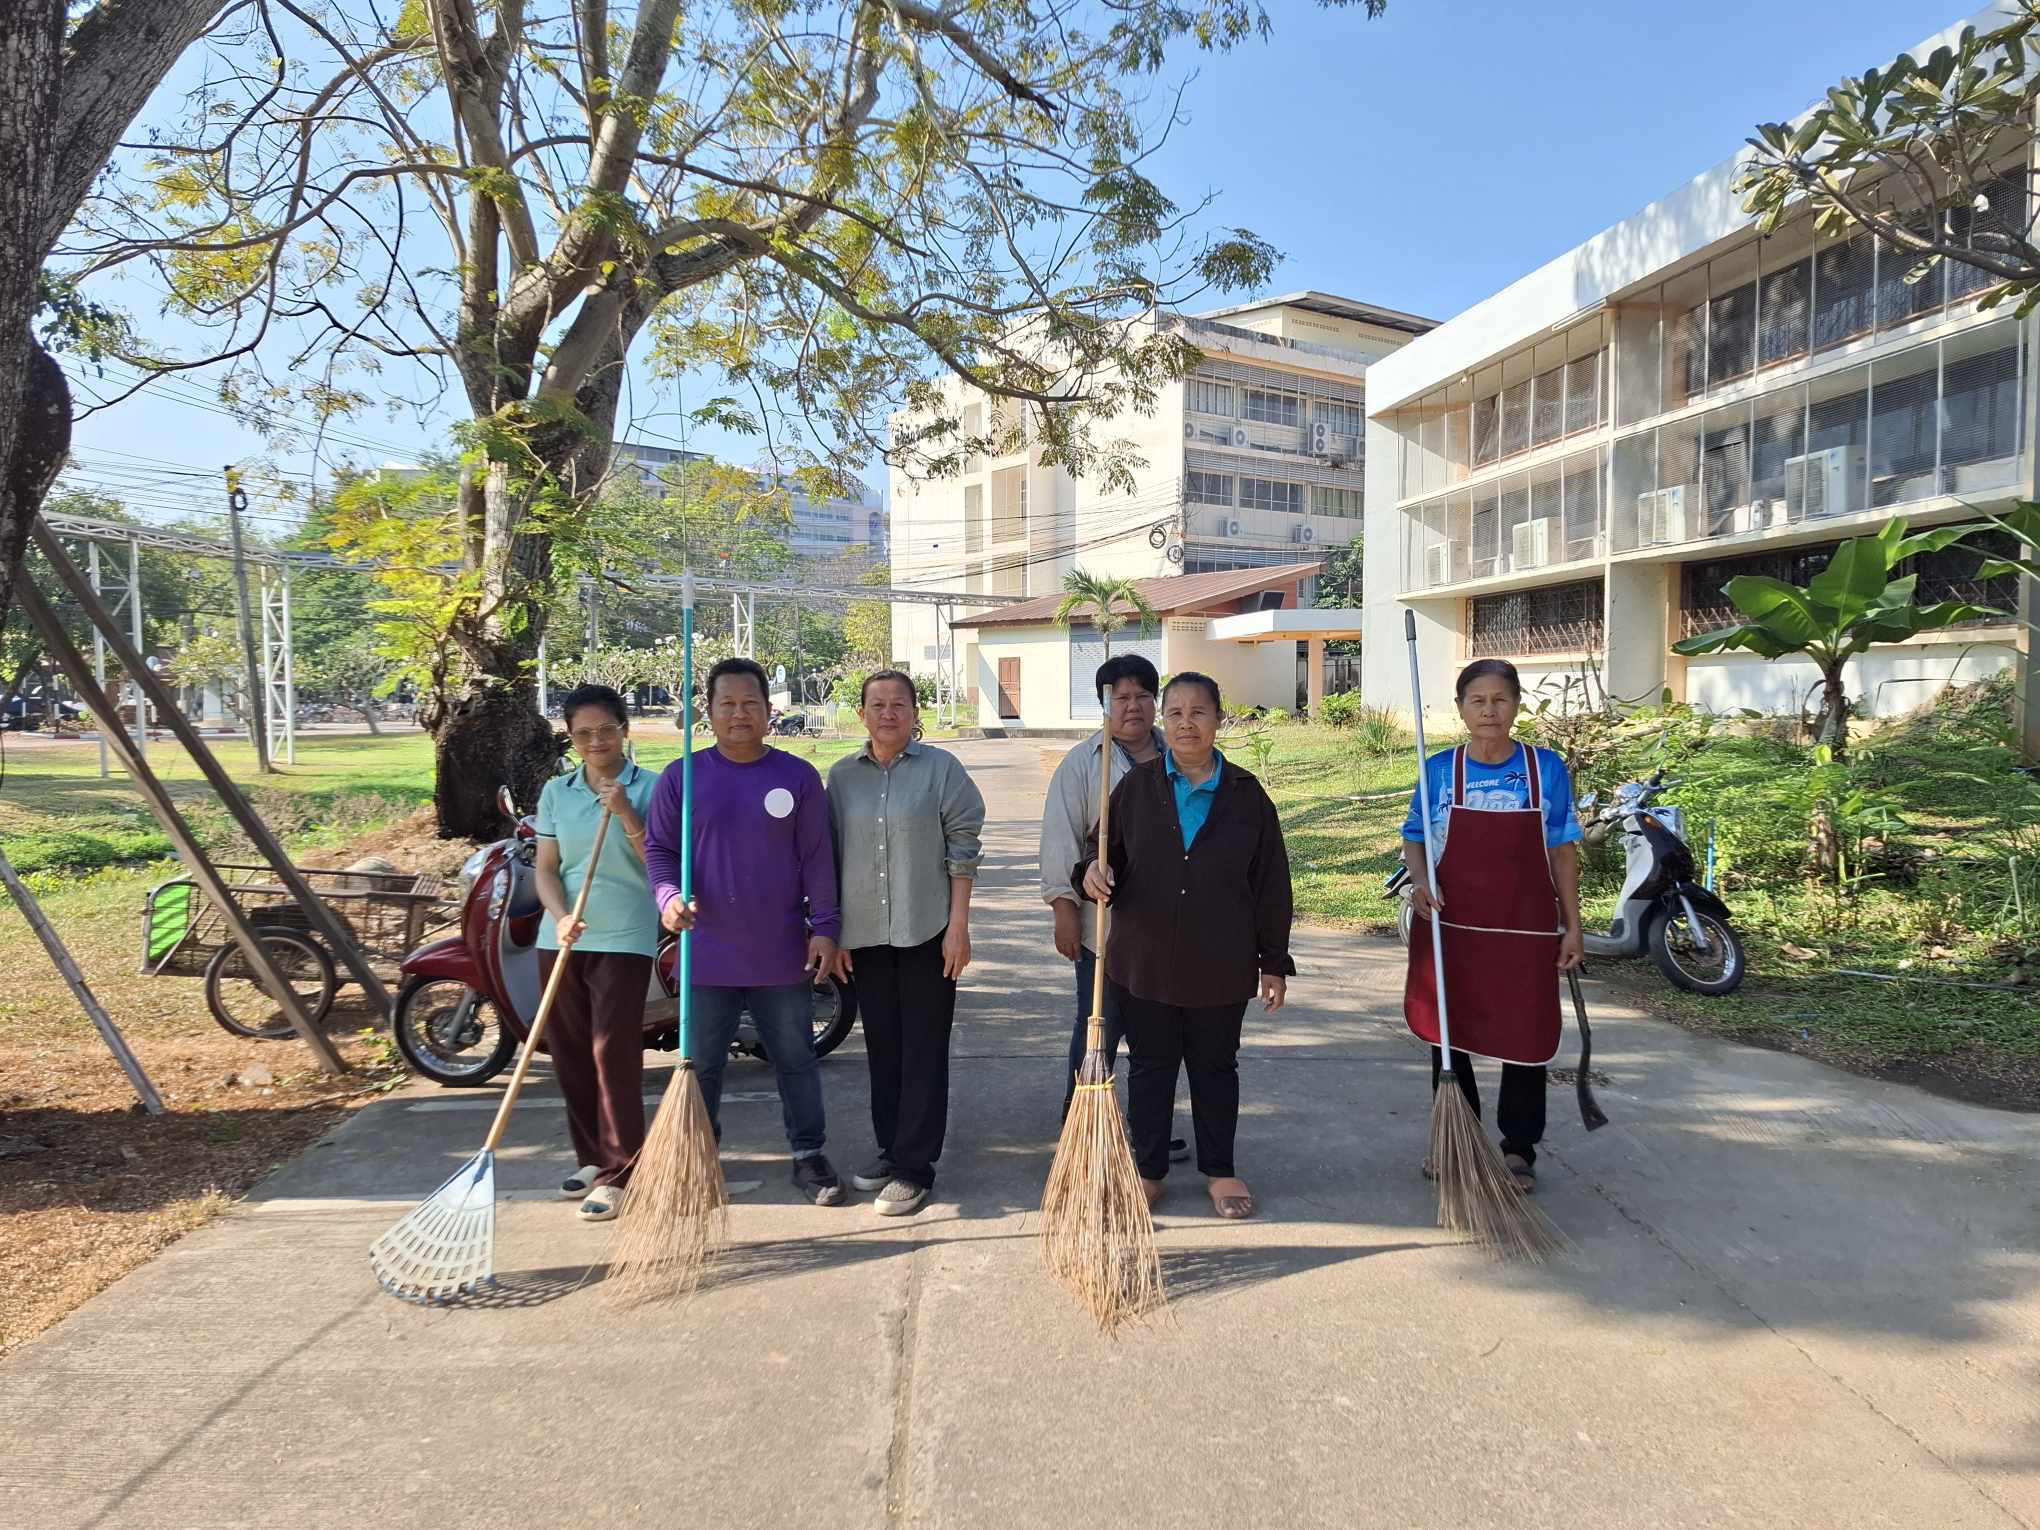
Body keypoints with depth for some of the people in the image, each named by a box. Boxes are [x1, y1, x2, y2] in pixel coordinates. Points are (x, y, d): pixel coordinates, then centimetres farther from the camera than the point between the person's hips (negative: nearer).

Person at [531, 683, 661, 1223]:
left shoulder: (651, 788, -3)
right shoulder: (556, 792, 9)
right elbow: (545, 868, 6)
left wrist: (627, 815, -19)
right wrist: (560, 916, -12)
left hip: (624, 939, -5)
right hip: (560, 938, 5)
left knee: (613, 1051, -7)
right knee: (569, 1052, 10)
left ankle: (619, 1173, 2)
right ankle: (592, 1156, 27)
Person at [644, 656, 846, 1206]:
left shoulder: (798, 776, 0)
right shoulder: (681, 777, 0)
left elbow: (817, 858, 0)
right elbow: (658, 849, 2)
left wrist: (824, 927, -3)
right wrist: (669, 897, -17)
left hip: (783, 953, 0)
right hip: (707, 951, 0)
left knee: (796, 1059, 11)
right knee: (701, 1064, 12)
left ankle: (809, 1154, 26)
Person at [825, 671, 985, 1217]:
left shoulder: (941, 768, -2)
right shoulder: (841, 776, 7)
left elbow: (962, 849, -4)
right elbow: (831, 857, 10)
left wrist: (959, 925, -9)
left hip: (927, 931, -3)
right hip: (865, 935, 4)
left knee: (924, 1049, 1)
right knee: (882, 1045, 13)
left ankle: (914, 1167, 10)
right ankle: (890, 1147, 29)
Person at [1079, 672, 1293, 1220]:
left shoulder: (1245, 793, -2)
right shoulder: (1136, 786, 0)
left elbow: (1270, 883, 1)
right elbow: (1105, 849, 8)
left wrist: (1274, 962, 2)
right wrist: (1094, 871, -18)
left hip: (1220, 966, 0)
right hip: (1143, 962, 0)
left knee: (1216, 1068, 15)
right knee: (1150, 1067, 12)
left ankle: (1219, 1170, 32)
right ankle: (1149, 1170, 28)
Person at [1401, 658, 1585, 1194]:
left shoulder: (1546, 768, -2)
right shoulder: (1439, 770, -1)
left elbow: (1563, 851, 2)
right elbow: (1413, 839, 6)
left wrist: (1572, 925, 0)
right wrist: (1419, 880, -15)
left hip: (1526, 929, -1)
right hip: (1450, 926, 1)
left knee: (1526, 1038, 6)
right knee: (1449, 1035, 11)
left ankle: (1518, 1150, 24)